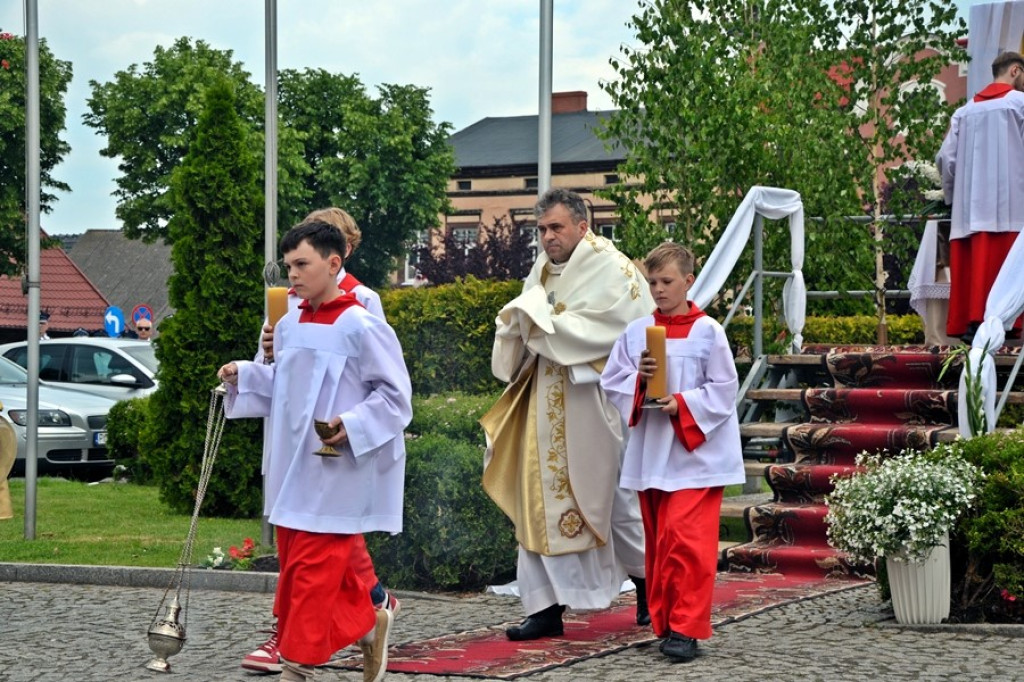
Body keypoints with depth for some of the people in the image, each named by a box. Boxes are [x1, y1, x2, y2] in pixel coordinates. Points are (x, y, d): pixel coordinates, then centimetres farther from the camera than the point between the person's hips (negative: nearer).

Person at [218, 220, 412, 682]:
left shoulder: (361, 326, -13)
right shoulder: (288, 326, 9)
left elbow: (395, 395, -11)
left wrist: (353, 424, -24)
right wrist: (245, 375, 5)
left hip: (336, 472, -8)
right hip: (293, 467, 8)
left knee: (312, 571, -6)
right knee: (293, 562, 13)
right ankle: (367, 625, 30)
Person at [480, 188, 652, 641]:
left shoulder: (611, 269, -7)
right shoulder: (541, 273, 13)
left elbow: (613, 330, -17)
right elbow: (521, 331, 18)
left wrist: (546, 324, -15)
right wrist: (521, 320, -6)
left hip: (593, 404, -6)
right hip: (546, 408, 6)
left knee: (613, 496, 6)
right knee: (543, 499, 0)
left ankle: (647, 585, 28)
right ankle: (547, 607, 2)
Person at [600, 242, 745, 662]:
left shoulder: (707, 332, -4)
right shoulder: (636, 331, 6)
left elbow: (723, 389, -5)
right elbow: (612, 381, 7)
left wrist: (683, 404, -16)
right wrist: (638, 380, -12)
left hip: (694, 452, -4)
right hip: (649, 452, 4)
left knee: (685, 539, -11)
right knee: (658, 541, 10)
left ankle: (687, 627, -8)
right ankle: (664, 621, 18)